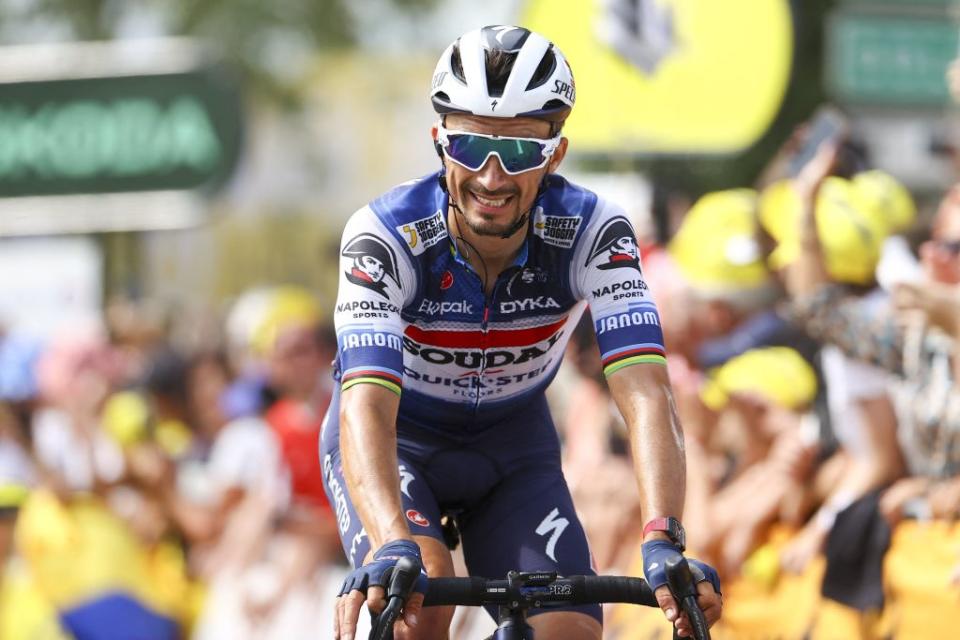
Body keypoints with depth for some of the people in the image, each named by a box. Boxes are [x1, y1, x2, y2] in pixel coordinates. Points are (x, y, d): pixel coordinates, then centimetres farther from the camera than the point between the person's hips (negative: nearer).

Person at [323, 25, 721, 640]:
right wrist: (392, 545, -61)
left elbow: (646, 396, -37)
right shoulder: (383, 236, -31)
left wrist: (663, 544, -53)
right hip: (399, 436, -2)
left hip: (513, 441, 2)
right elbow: (366, 410, -43)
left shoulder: (593, 233, -26)